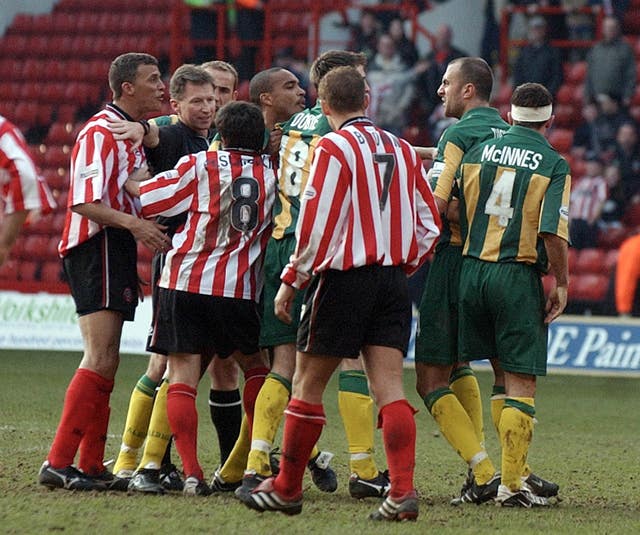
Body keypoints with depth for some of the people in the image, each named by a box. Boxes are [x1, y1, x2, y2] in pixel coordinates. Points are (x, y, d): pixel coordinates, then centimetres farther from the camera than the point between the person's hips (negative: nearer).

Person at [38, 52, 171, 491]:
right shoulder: (101, 132, -12)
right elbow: (83, 202, -20)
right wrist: (133, 223, -30)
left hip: (118, 247, 11)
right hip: (98, 245, -11)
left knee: (105, 362, 11)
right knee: (101, 359, -16)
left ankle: (91, 466, 15)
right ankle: (58, 463, -19)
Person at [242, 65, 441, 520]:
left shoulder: (334, 148, -8)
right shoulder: (402, 150, 10)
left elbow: (316, 224, -13)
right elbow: (429, 223, 12)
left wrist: (290, 282, -5)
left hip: (344, 278, -5)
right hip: (393, 281, 5)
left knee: (307, 384, 6)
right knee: (389, 387, -1)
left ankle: (287, 487, 14)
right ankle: (403, 490, -13)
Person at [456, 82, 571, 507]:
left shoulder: (479, 152, 6)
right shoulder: (554, 165, -6)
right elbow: (554, 232, -14)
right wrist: (562, 284, -4)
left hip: (472, 271, 4)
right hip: (520, 277, -4)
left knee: (505, 373, 16)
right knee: (522, 382, -1)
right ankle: (512, 483, -4)